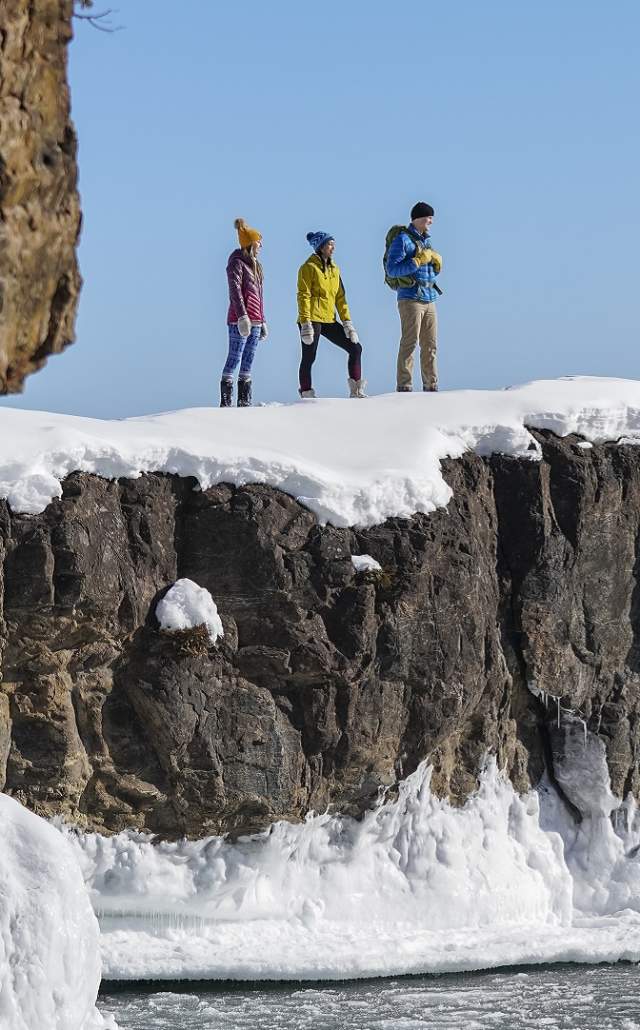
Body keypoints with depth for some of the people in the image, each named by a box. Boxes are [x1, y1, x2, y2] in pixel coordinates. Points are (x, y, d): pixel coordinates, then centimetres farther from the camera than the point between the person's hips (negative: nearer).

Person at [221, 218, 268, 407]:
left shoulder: (255, 265, 20)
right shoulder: (237, 263, -6)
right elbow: (235, 290, -15)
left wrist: (262, 321, 22)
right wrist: (243, 316, -24)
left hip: (255, 321, 9)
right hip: (240, 319, -9)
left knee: (248, 362, 8)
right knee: (234, 359, -10)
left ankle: (244, 402, 9)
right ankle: (226, 402, -11)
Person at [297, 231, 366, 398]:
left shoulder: (334, 269, 17)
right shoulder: (309, 267, -5)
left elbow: (340, 297, 17)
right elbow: (303, 296, -11)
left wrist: (347, 322, 9)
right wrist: (305, 324, -19)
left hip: (329, 320, 7)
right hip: (312, 319, -7)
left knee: (355, 348, 3)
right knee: (309, 358, -4)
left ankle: (356, 390, 5)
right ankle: (306, 395, 1)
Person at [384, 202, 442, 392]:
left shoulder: (425, 239, 18)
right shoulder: (402, 239, -7)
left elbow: (435, 270, 25)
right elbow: (392, 270, -16)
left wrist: (436, 260, 2)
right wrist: (418, 261, -18)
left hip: (429, 299, 8)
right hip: (410, 298, -8)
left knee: (430, 346, 7)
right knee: (410, 343, -12)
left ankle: (431, 386, 11)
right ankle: (404, 387, -13)